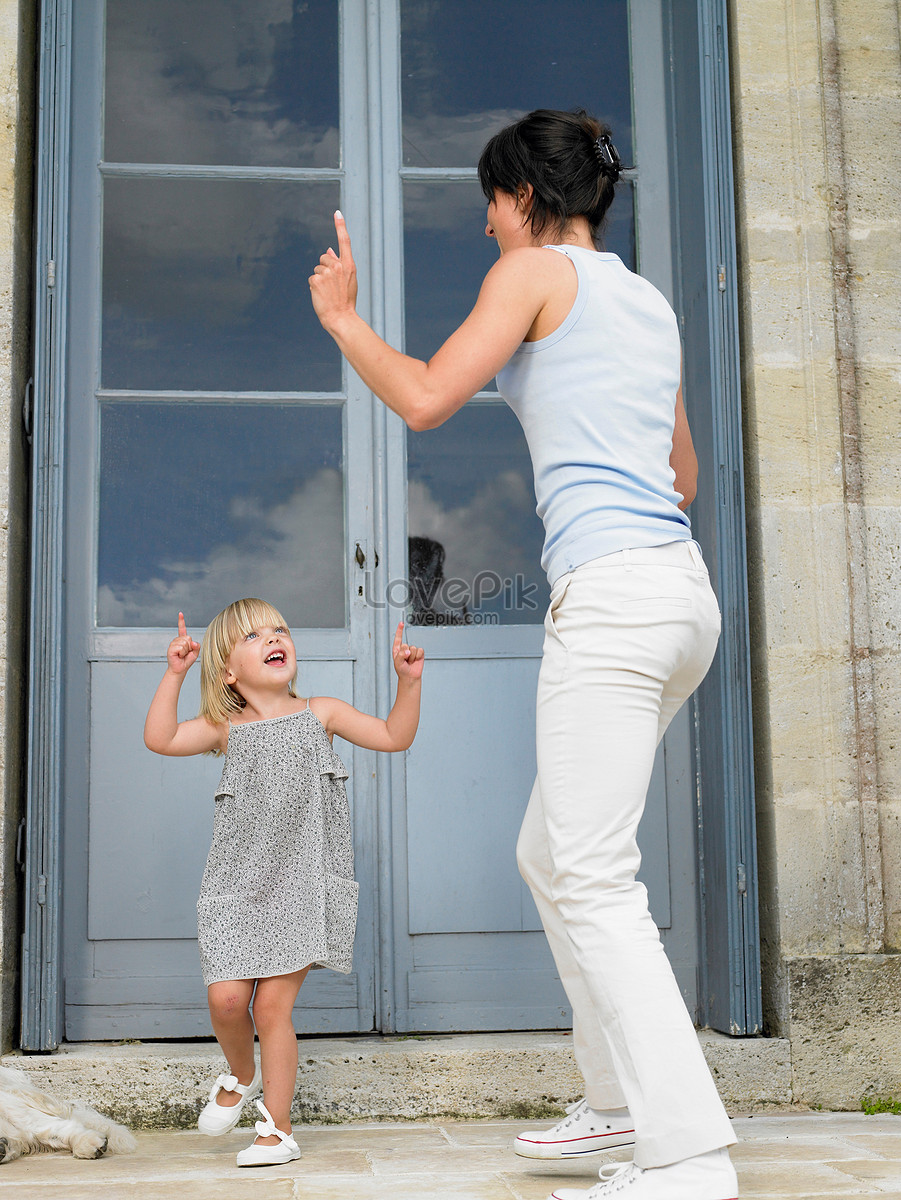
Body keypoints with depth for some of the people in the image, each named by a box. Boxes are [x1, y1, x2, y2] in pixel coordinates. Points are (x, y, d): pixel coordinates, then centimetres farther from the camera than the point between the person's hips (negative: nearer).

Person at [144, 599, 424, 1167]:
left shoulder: (320, 714, 7)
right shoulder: (227, 729, 5)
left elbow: (394, 736, 4)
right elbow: (160, 738, -9)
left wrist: (409, 681, -9)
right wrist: (175, 674, -15)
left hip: (302, 883, -1)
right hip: (239, 885, 1)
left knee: (273, 1004, -4)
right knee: (226, 996, -7)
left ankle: (278, 1128, 9)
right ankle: (242, 1075, 27)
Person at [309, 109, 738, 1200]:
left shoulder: (537, 269, 1)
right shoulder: (650, 303, 23)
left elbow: (424, 401, -7)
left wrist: (341, 316, 8)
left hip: (612, 589, -9)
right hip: (680, 589, 9)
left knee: (593, 879, -10)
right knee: (549, 856, 16)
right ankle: (622, 1100, 21)